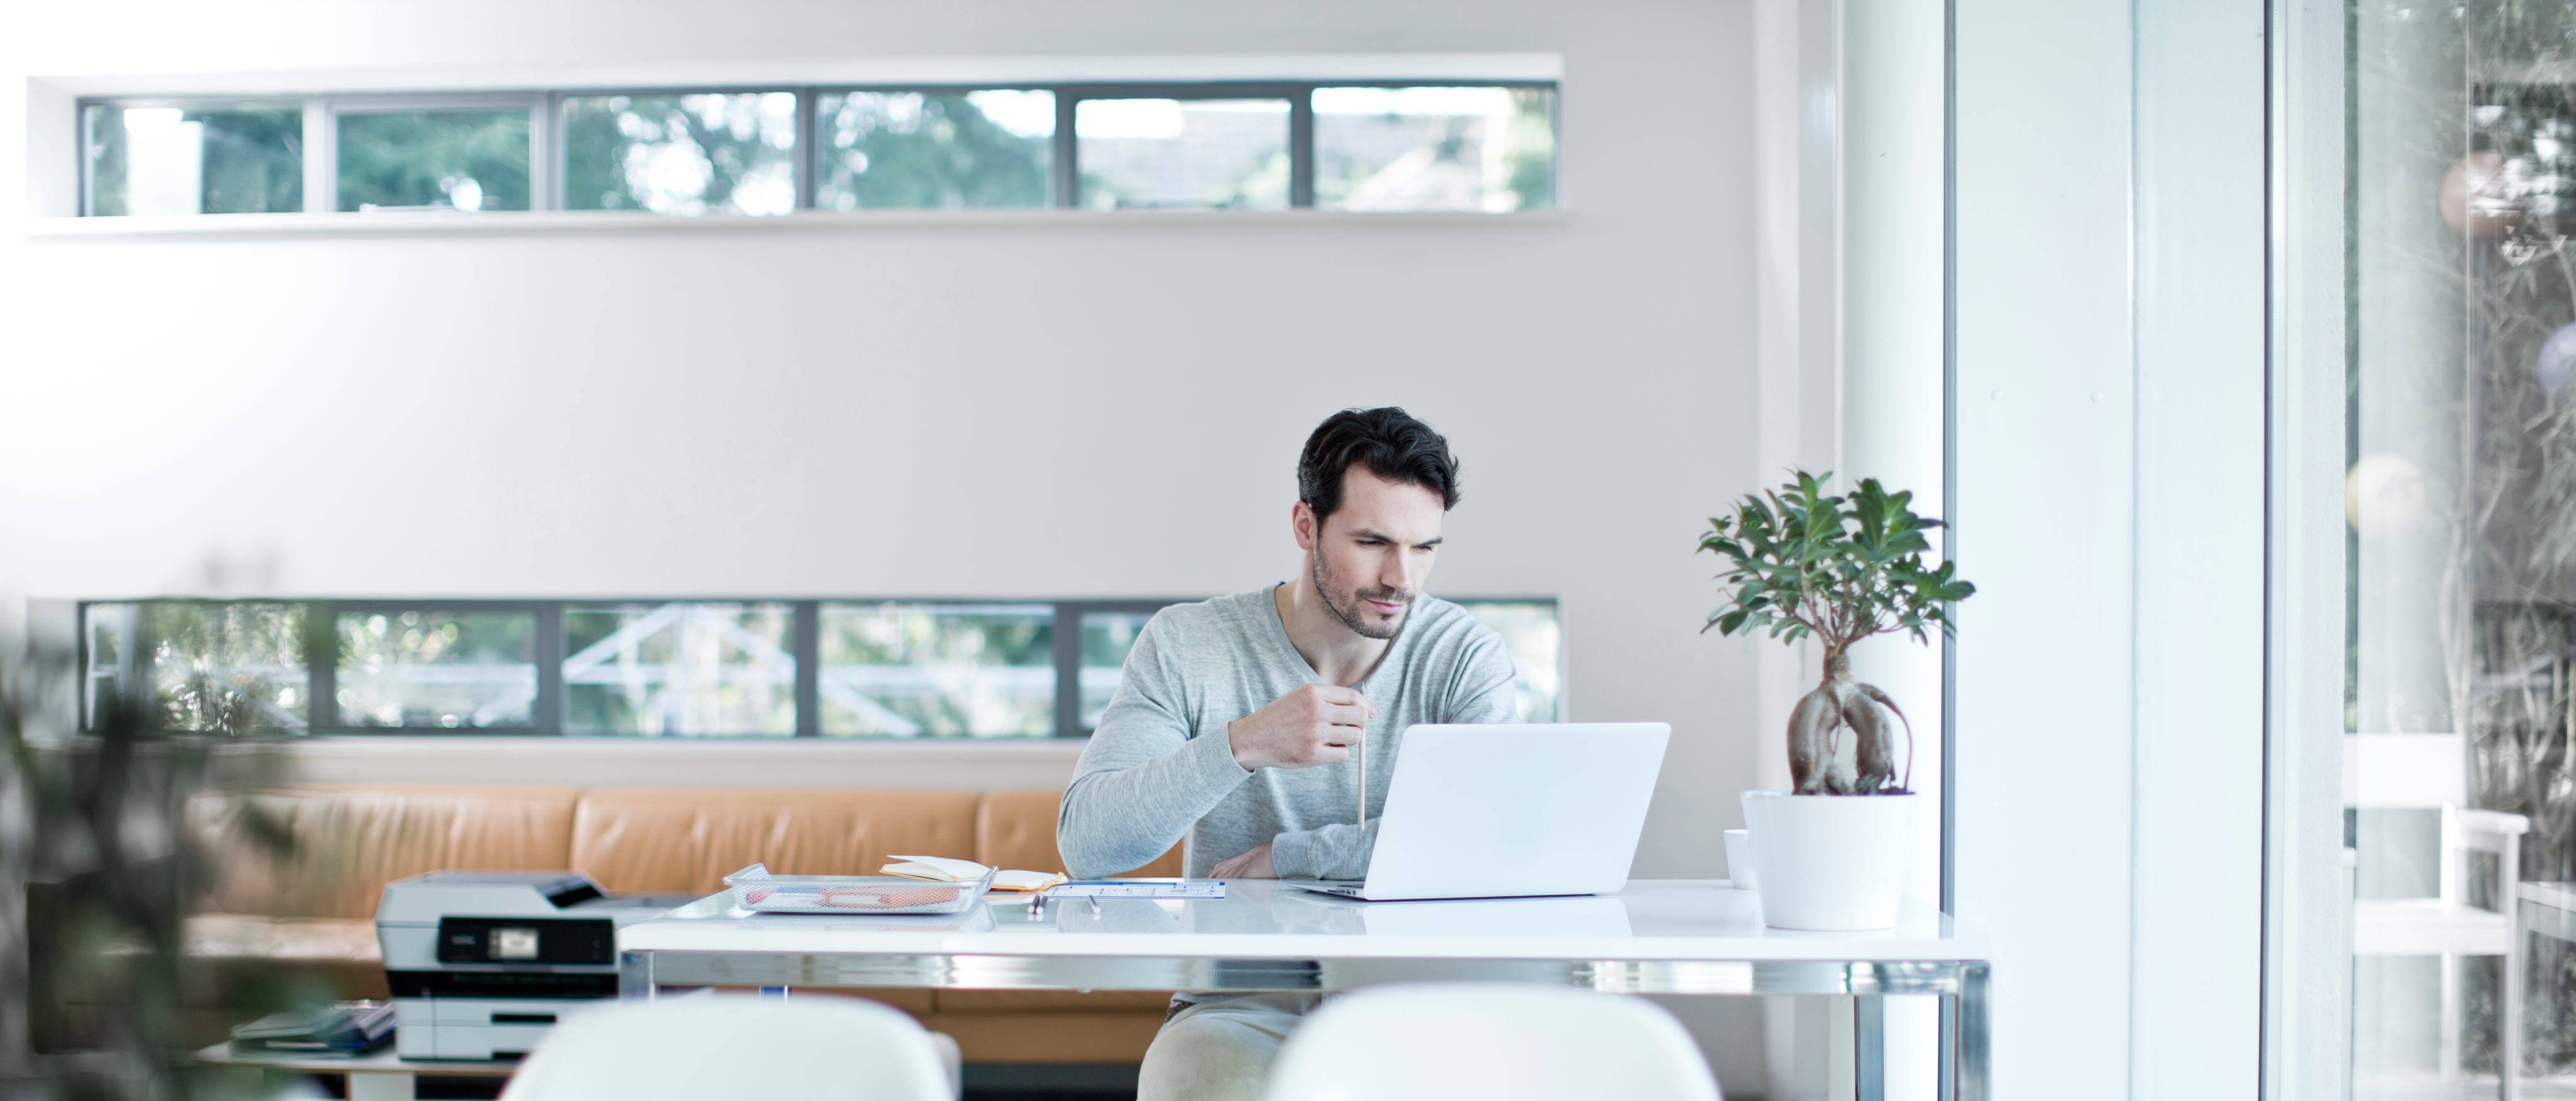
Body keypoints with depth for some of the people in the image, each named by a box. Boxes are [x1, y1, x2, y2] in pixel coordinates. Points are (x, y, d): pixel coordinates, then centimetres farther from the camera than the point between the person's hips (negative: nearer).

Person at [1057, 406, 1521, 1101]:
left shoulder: (1466, 654, 1)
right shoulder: (1186, 646, -1)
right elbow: (1084, 842, -12)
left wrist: (1284, 856, -12)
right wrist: (1241, 745, -27)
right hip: (1239, 1007, -1)